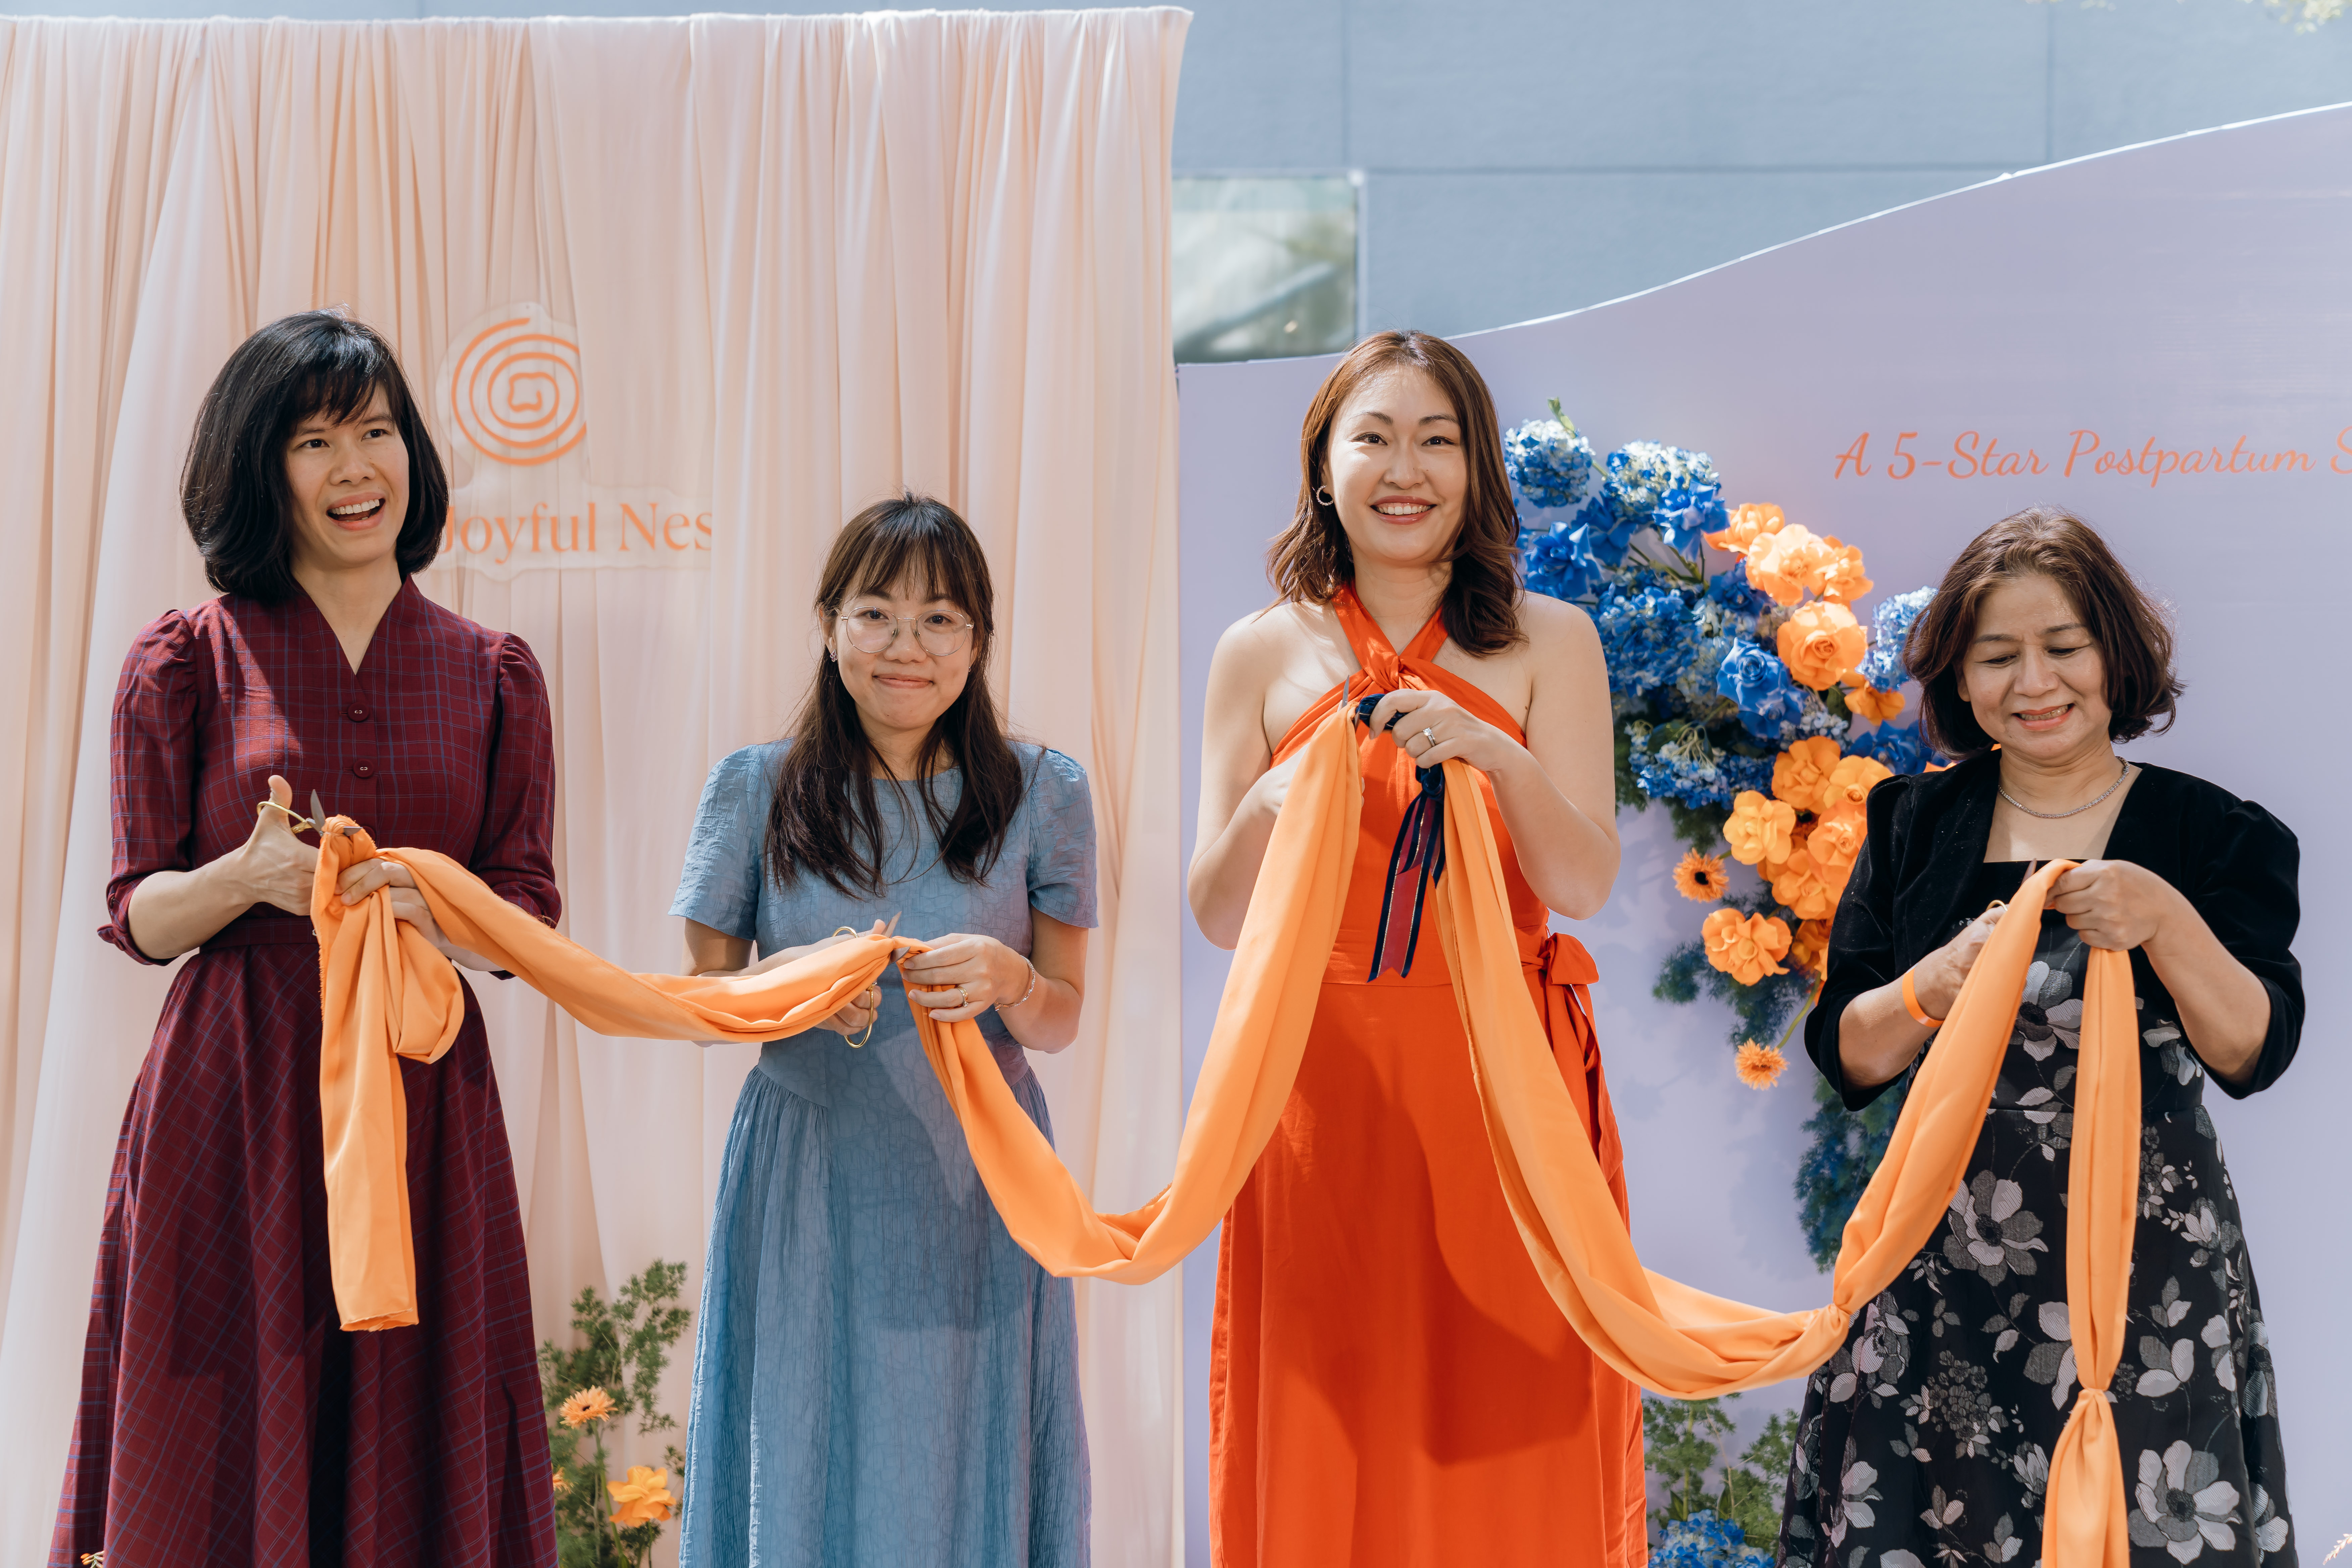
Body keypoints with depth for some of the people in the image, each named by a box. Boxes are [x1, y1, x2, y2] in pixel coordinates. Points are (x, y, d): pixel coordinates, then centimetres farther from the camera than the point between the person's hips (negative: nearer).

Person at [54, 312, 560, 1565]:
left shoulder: (491, 674, 9)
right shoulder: (186, 661, 2)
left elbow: (530, 912, 8)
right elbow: (139, 917, 3)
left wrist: (434, 909, -14)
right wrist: (251, 877, -17)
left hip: (427, 1097, 2)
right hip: (233, 1098, -2)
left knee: (418, 1464, 4)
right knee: (225, 1456, 1)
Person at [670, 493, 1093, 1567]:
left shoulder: (1041, 794, 3)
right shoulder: (756, 790, 2)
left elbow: (1060, 1018, 5)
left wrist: (1004, 978, -17)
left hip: (974, 1193, 0)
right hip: (807, 1190, 0)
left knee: (966, 1475, 4)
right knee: (807, 1478, 3)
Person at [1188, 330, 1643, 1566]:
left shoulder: (1548, 643, 5)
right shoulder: (1262, 653, 6)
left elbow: (1585, 886, -5)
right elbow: (1218, 915, 4)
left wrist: (1497, 755, -22)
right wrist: (1271, 807, -17)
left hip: (1506, 1092, 0)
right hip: (1324, 1088, 0)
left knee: (1506, 1446, 1)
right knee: (1328, 1451, 2)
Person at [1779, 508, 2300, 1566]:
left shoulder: (2214, 834, 2)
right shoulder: (1914, 825, 8)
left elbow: (2253, 1053, -7)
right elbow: (1844, 1057, 4)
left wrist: (2164, 923, -22)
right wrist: (1940, 985, -15)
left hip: (2146, 1263, -2)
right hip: (1948, 1262, 2)